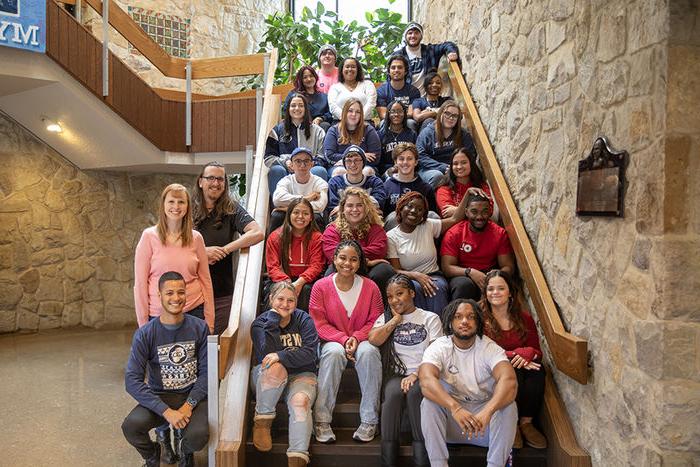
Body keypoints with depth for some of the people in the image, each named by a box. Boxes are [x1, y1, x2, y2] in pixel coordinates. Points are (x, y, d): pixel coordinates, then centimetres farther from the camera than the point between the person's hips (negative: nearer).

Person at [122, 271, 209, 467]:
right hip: (160, 396, 0)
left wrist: (189, 405, -18)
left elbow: (205, 371, -3)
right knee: (130, 427, -29)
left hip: (192, 395, 0)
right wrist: (166, 411, -24)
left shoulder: (199, 328, -4)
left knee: (198, 437, -28)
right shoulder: (145, 334, -9)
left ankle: (185, 451, 13)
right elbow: (132, 381, -16)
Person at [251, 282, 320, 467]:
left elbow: (310, 353, -12)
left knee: (300, 402, -31)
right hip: (267, 378, 0)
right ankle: (262, 423, -17)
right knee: (276, 368, -35)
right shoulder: (260, 323, 1)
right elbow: (267, 354, -16)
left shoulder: (304, 320, 2)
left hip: (301, 375, 1)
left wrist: (281, 356, -25)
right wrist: (273, 320, -17)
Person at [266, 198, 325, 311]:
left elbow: (316, 266, -6)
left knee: (306, 289, -32)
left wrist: (300, 282, -24)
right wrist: (286, 282, -21)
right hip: (282, 281, 0)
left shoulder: (316, 237, 1)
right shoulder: (275, 237, 3)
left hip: (306, 281, 0)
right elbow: (272, 267, -2)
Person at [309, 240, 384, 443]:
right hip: (332, 341, -1)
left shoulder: (370, 287, -1)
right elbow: (319, 323, -5)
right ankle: (322, 419, -27)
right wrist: (343, 339, -17)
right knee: (333, 353, -36)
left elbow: (376, 321, 2)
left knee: (369, 352, -34)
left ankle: (369, 419, -23)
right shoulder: (321, 287, -4)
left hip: (362, 341, 1)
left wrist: (357, 337, -15)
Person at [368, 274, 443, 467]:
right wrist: (396, 319, 2)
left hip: (422, 375, -1)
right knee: (394, 393, -33)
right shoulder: (386, 318, 18)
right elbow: (373, 339, -4)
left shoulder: (430, 318, 12)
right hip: (396, 374, 1)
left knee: (413, 393, -34)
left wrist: (416, 374, -16)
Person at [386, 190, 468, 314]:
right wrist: (416, 275, -26)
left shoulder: (429, 226, 6)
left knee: (438, 287, -32)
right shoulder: (391, 236, -2)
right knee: (415, 287, -35)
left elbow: (455, 219, 5)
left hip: (434, 276, 2)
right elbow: (396, 270, -7)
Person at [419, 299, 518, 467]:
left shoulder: (490, 348, -10)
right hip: (451, 412, 0)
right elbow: (426, 380, -30)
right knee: (429, 402, -28)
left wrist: (487, 412, -47)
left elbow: (509, 380, -28)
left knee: (508, 406, -27)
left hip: (485, 413, 0)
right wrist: (455, 408, -47)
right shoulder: (438, 347, -10)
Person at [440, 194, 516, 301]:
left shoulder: (500, 233, 1)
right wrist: (470, 272, -28)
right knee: (464, 284, -36)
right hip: (462, 276, -2)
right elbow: (447, 267, -10)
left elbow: (508, 267, -1)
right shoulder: (453, 234, -5)